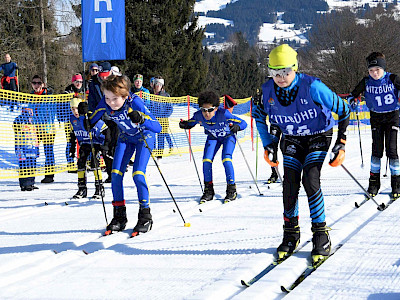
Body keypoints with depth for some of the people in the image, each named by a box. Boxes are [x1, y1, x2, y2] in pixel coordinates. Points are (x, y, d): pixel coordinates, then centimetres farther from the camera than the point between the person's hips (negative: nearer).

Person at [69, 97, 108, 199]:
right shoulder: (72, 119, -3)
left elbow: (105, 131, -16)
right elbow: (73, 133, 15)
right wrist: (72, 148, 16)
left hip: (95, 142, -6)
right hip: (84, 144, 6)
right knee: (81, 163, -3)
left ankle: (100, 188, -10)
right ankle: (82, 189, 7)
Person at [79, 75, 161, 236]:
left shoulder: (134, 102, -36)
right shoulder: (105, 103, -22)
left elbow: (157, 127, -39)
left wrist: (141, 119, -57)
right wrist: (84, 114, -31)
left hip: (145, 135, -5)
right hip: (126, 137, 5)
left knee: (138, 174, -17)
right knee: (116, 174, -6)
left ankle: (145, 216, -3)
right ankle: (119, 215, 6)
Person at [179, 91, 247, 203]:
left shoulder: (223, 114, -37)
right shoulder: (198, 116, -26)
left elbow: (243, 123, -32)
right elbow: (191, 123, -4)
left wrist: (236, 127, -54)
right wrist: (184, 124, -27)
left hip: (228, 136, -4)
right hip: (213, 137, 4)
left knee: (226, 159, -22)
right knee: (206, 160, -12)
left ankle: (232, 189, -8)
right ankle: (208, 190, 3)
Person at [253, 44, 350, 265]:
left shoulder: (311, 87, -28)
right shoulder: (268, 90, -15)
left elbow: (343, 110, -16)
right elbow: (260, 116, 8)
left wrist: (341, 143, -16)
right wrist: (268, 145, 3)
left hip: (318, 137, -4)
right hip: (291, 139, 4)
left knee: (310, 180, -20)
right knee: (290, 183, -10)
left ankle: (321, 236, -11)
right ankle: (290, 234, 6)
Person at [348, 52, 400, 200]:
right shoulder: (366, 82, -5)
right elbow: (354, 94, 7)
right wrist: (353, 101, -13)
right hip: (376, 117, 2)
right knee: (377, 150, -3)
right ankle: (374, 182, 9)